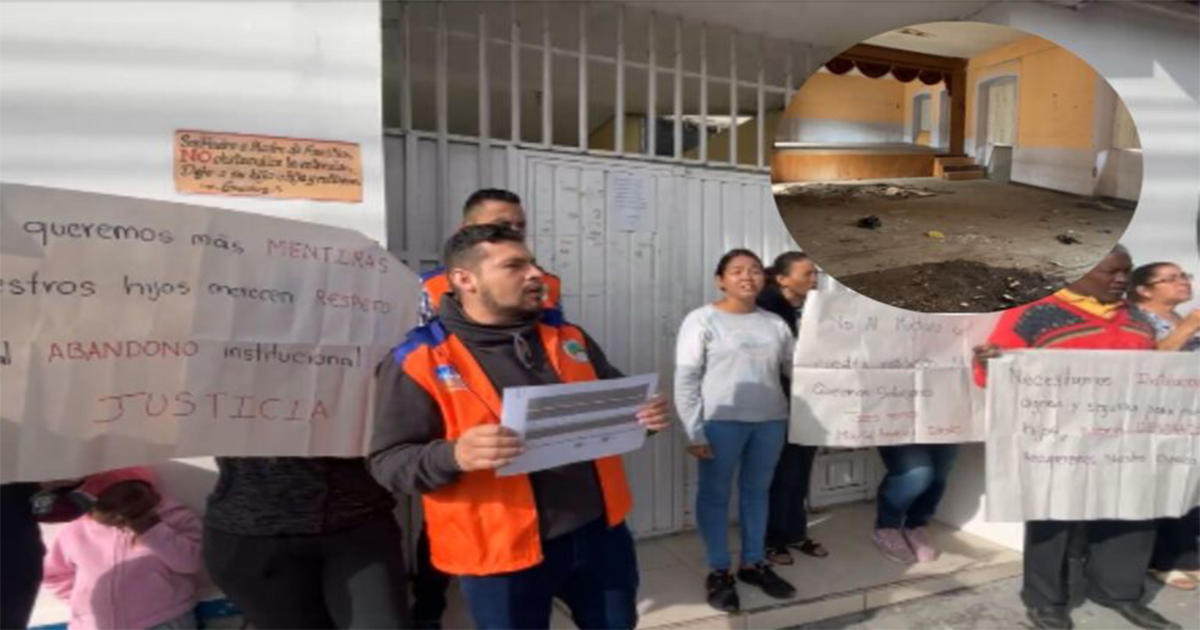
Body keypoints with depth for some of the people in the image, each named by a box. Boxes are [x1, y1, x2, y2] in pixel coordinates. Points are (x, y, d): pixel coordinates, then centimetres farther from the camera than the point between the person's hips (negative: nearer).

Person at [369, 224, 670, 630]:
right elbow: (388, 462, -11)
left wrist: (641, 415, -5)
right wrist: (454, 456, -30)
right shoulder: (420, 361, -10)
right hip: (504, 550, -4)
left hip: (600, 529, 5)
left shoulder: (567, 336, 6)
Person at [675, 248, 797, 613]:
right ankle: (719, 572, 22)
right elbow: (685, 380, -7)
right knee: (715, 493, 6)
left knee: (757, 491, 15)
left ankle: (754, 563, 33)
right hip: (720, 422, -4)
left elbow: (795, 368, 14)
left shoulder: (774, 323, 9)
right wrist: (694, 432, -10)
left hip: (770, 421, 4)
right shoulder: (702, 319, -5)